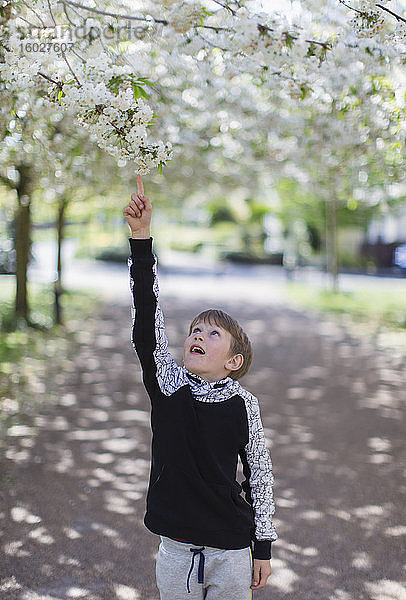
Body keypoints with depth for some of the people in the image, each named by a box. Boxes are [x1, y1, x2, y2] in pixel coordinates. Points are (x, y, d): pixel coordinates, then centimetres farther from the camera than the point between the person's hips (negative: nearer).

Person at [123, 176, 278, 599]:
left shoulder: (243, 405, -8)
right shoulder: (168, 384, -7)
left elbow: (260, 473, 1)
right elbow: (147, 315, -18)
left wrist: (264, 547, 4)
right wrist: (140, 235, -27)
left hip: (232, 552, -1)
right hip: (176, 550, 1)